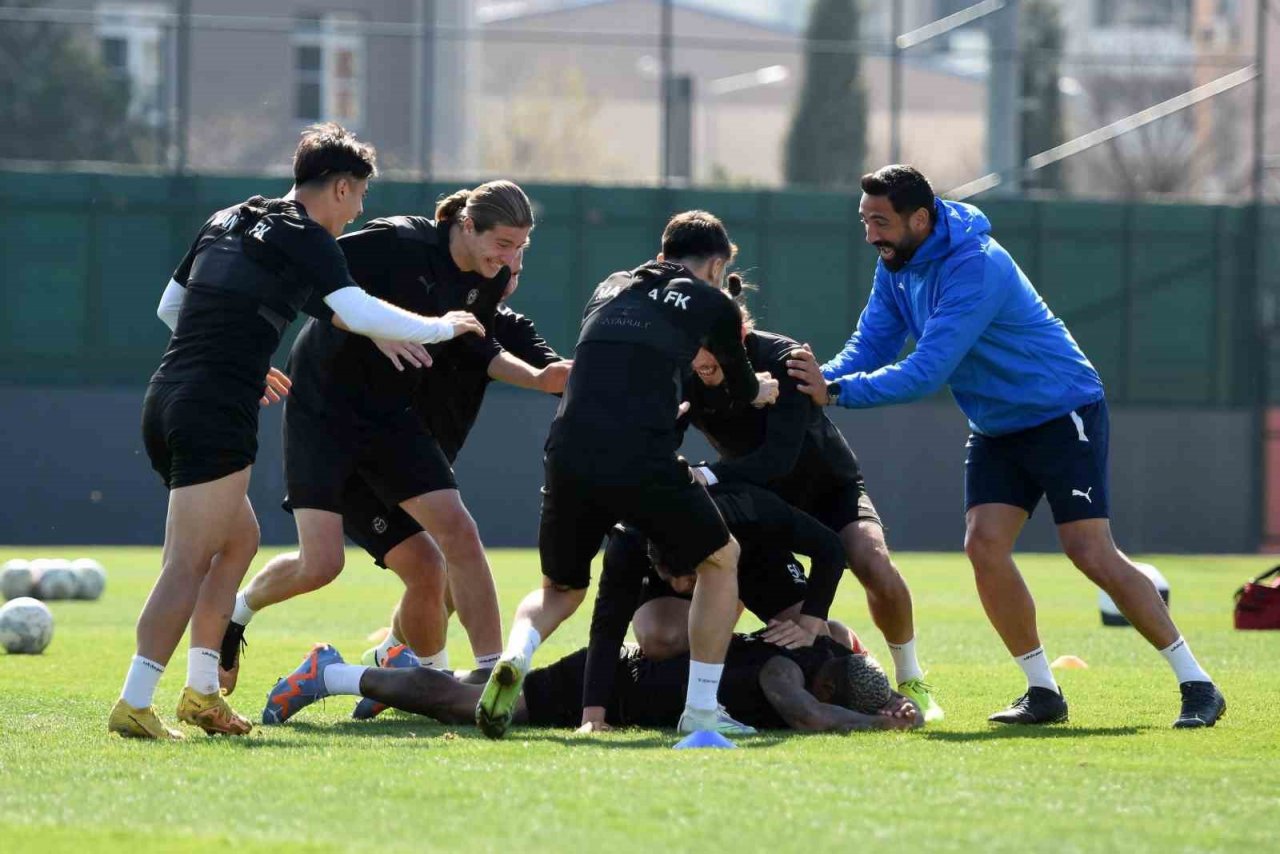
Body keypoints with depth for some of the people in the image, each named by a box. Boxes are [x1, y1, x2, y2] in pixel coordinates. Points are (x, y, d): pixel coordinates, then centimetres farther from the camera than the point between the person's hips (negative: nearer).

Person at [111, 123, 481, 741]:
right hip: (216, 413, -9)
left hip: (166, 397, 9)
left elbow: (169, 307, 27)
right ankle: (133, 705, -16)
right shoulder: (305, 240, -5)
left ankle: (201, 690, 18)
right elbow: (359, 314, -18)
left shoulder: (225, 222, 19)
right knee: (189, 563, -9)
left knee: (239, 538, 21)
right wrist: (443, 328, -3)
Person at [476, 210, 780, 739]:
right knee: (721, 560, 21)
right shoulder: (712, 304, 14)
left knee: (560, 590, 24)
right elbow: (744, 391, 29)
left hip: (567, 457, 4)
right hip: (641, 462, -4)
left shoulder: (610, 290, 25)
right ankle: (701, 710, 15)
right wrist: (763, 390, 54)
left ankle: (512, 661, -8)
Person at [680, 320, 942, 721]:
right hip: (759, 497, 4)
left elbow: (780, 456, -43)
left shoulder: (782, 358, -34)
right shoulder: (684, 380, -22)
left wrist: (708, 475, -55)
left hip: (829, 488, -4)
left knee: (873, 563, -27)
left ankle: (910, 680, -6)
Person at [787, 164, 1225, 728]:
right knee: (984, 546, -9)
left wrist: (837, 391, -35)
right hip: (997, 427, 8)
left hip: (1062, 413, -8)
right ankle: (1043, 692, 1)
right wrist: (823, 377, -22)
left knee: (1092, 554, -14)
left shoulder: (972, 267, -28)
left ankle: (1197, 685, -7)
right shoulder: (897, 266, 0)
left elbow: (926, 372, -34)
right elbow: (870, 346, -2)